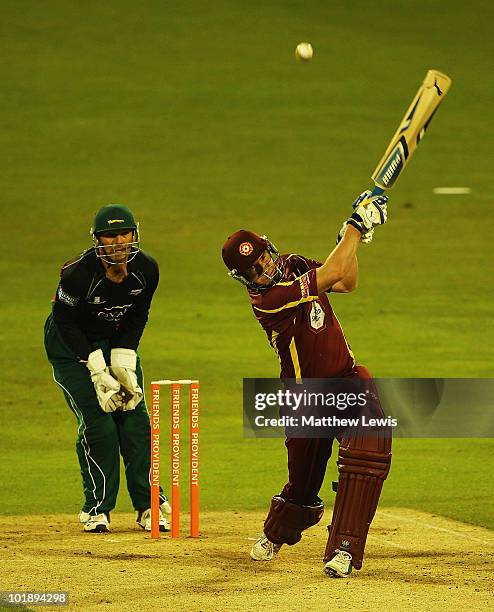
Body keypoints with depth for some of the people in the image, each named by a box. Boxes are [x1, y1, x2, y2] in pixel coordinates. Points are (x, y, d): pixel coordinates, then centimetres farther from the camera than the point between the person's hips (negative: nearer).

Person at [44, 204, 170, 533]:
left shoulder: (146, 270, -16)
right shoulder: (78, 273, -30)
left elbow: (137, 317, -1)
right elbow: (65, 322, -19)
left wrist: (124, 364, -10)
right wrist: (98, 371, -22)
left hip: (118, 342, 4)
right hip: (71, 346, -4)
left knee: (135, 420, -4)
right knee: (98, 425, -14)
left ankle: (148, 506, 7)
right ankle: (97, 508, 1)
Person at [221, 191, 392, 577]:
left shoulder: (295, 266, 0)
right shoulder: (267, 299, -24)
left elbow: (346, 283, 10)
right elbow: (333, 274, -28)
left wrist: (354, 236, -4)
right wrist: (357, 224, -21)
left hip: (348, 379, 5)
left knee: (371, 446, -22)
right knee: (303, 485, 5)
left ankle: (344, 549, -18)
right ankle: (275, 534, 43)